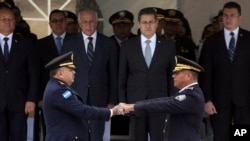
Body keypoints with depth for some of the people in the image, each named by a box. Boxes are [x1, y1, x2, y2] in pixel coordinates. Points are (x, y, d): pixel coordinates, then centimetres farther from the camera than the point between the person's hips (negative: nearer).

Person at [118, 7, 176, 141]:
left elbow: (172, 75, 6)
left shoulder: (168, 46, 3)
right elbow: (122, 77, 6)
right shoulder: (127, 46, 3)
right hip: (135, 101, 1)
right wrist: (122, 102, 1)